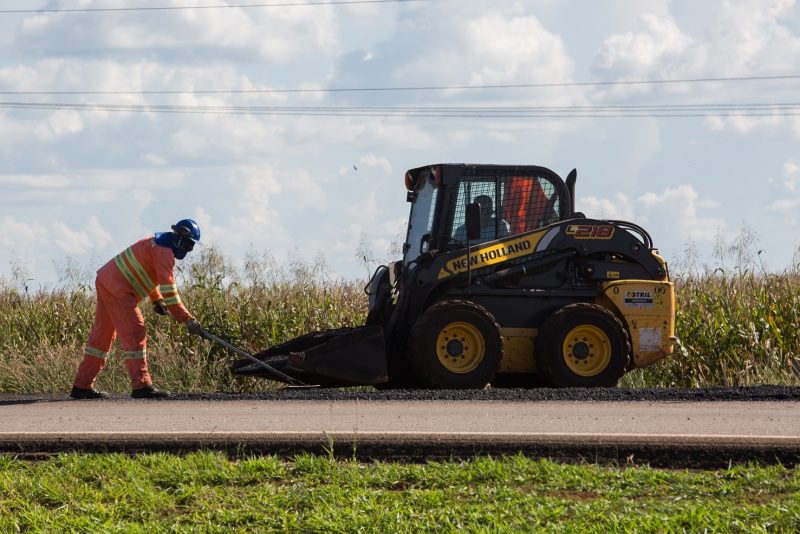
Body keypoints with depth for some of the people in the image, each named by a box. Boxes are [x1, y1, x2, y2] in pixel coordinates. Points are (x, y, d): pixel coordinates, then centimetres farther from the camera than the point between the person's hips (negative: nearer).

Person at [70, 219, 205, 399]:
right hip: (118, 288, -11)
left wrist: (157, 299, 17)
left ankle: (82, 386, 19)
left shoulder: (157, 241, 17)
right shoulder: (164, 250, -15)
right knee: (135, 334, -12)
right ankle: (141, 385, -18)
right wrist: (187, 319, -25)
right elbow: (168, 287, -23)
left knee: (102, 335, 14)